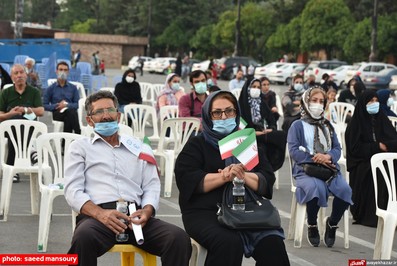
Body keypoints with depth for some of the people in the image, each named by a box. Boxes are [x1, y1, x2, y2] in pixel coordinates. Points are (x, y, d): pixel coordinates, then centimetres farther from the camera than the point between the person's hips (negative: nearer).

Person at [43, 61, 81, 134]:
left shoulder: (73, 88, 18)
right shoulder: (51, 88, 16)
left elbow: (77, 104, 6)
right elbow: (44, 105, 7)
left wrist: (66, 105, -13)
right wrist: (56, 106, -10)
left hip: (71, 113, 1)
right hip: (57, 114, -1)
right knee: (70, 113, -36)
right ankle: (78, 134, -38)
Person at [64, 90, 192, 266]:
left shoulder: (139, 148, 25)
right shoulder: (80, 147, 17)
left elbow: (152, 187, 16)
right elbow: (73, 190, 4)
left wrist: (147, 211, -8)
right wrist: (100, 213, -16)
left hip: (135, 215, 3)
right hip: (97, 215, -3)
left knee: (179, 238, -26)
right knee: (84, 238, -40)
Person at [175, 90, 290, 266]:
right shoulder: (196, 145, 11)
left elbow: (267, 181, 7)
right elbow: (187, 180, -7)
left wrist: (244, 176, -14)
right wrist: (223, 177, -17)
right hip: (205, 212, -3)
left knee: (272, 243, -26)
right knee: (229, 243, -33)